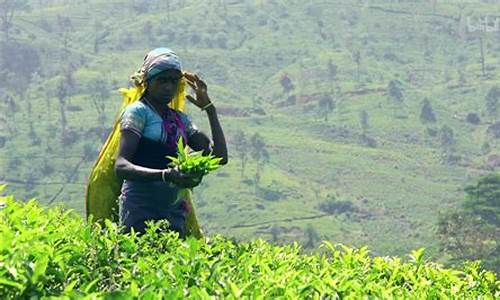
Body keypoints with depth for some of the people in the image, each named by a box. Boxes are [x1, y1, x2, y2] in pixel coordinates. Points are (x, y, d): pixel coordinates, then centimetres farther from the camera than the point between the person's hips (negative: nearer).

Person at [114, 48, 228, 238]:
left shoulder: (180, 120, 18)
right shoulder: (138, 111, 0)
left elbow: (220, 156, 10)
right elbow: (121, 166, -13)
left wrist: (209, 108, 11)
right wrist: (165, 175, -27)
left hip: (174, 213, 6)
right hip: (141, 210, -6)